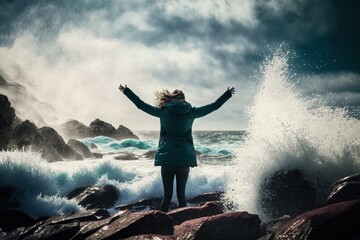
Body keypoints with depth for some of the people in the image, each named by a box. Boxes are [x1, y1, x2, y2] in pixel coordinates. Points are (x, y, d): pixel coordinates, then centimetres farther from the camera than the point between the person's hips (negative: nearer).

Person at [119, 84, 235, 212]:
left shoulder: (163, 111, 0)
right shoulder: (191, 112, 3)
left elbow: (140, 104, 9)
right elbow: (214, 105, 12)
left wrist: (125, 90, 20)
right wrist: (228, 94, 25)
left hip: (167, 158, 0)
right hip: (185, 158, 1)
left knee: (167, 195, 1)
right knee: (181, 194, 5)